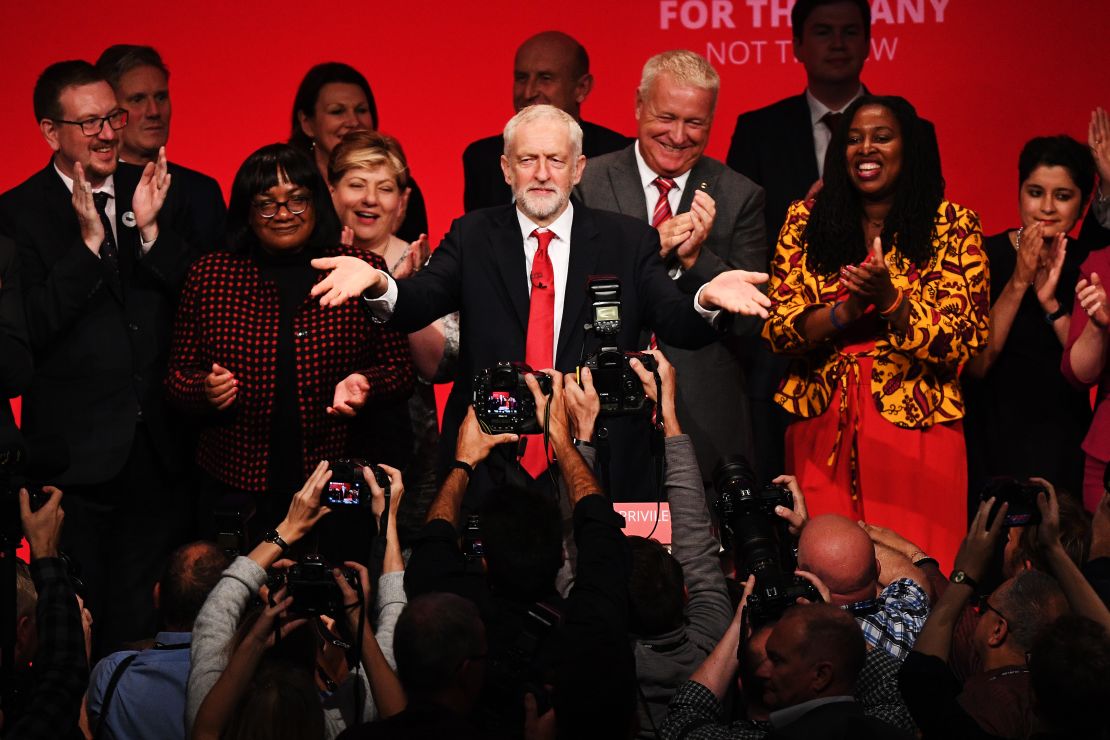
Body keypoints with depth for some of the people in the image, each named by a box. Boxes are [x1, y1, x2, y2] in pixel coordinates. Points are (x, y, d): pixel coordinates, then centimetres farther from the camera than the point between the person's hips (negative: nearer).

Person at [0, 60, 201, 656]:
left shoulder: (153, 192, 6)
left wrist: (150, 229, -12)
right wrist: (89, 240, -20)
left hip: (158, 447, 3)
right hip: (77, 450, -3)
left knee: (146, 623, 9)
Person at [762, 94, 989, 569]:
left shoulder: (952, 225, 0)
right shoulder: (806, 222, 7)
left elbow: (963, 340, -6)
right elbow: (777, 329, 1)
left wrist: (890, 299, -20)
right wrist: (845, 310, -16)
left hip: (913, 427, -2)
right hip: (822, 429, 2)